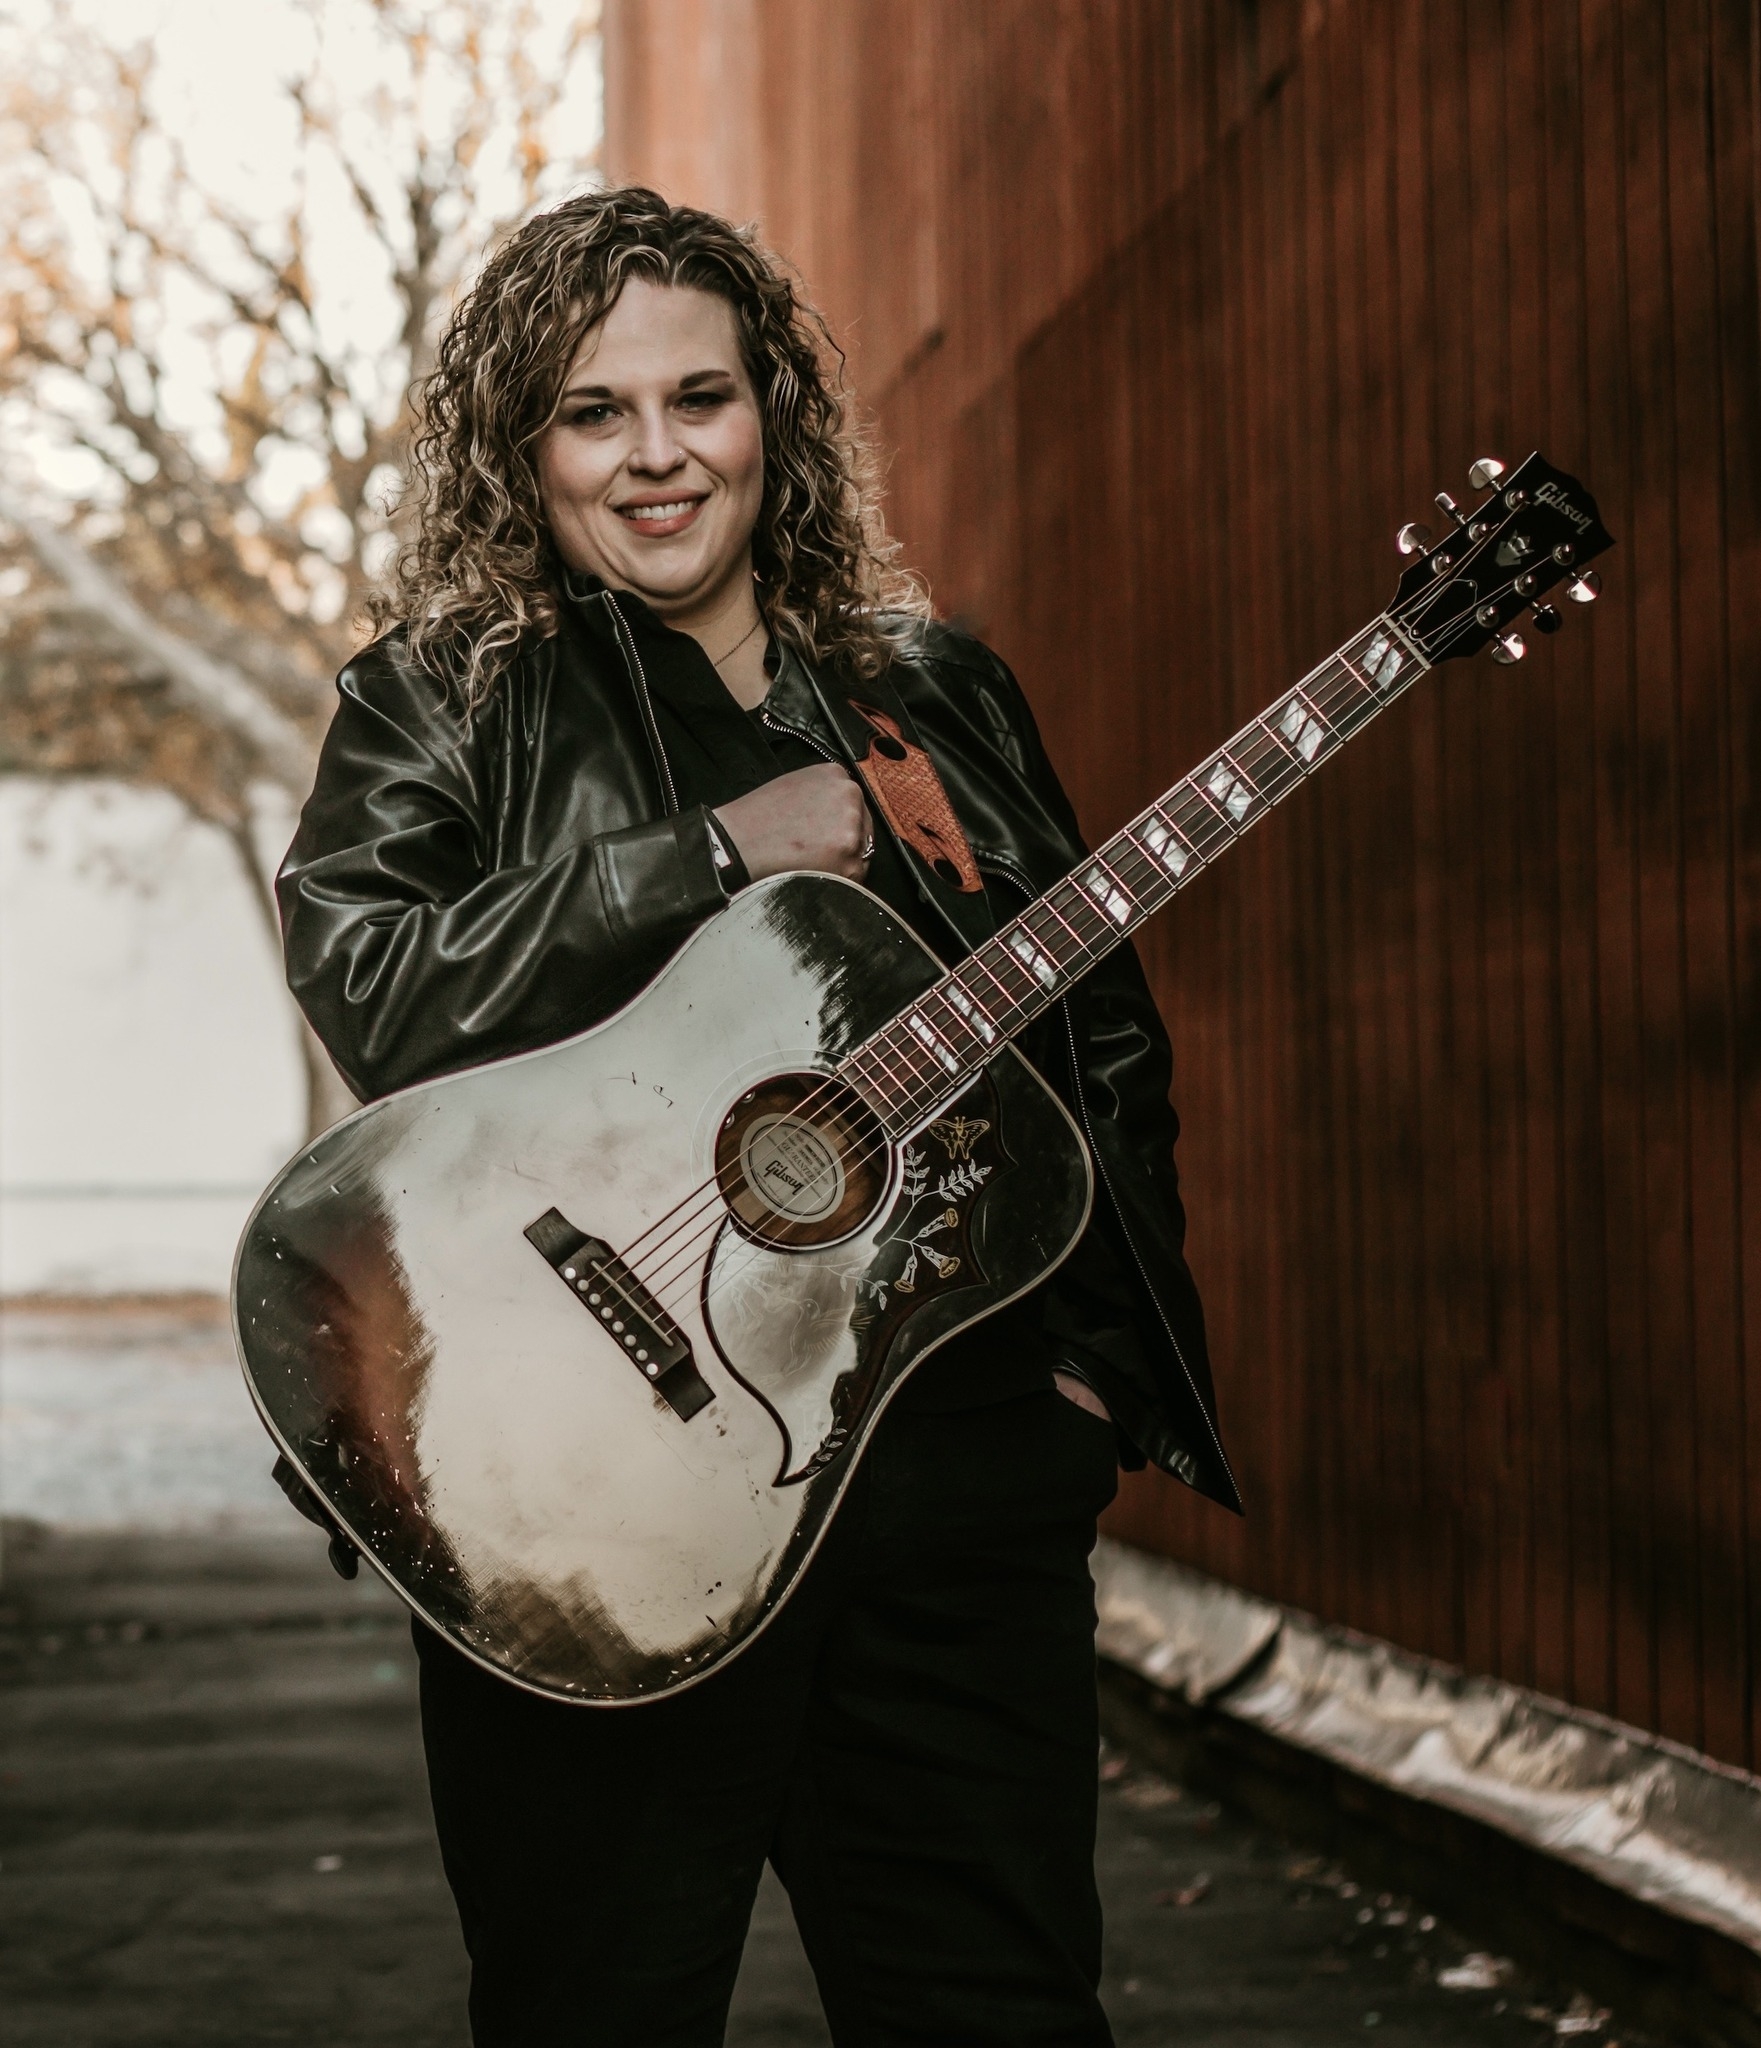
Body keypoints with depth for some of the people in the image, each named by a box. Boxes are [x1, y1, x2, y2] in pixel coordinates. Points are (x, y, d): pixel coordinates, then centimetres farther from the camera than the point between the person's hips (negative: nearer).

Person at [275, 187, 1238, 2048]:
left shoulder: (936, 693, 15)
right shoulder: (441, 699, 4)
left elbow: (1107, 1031, 19)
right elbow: (364, 991, -15)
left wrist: (1101, 1345, 8)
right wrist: (716, 851, -15)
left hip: (966, 1469, 4)